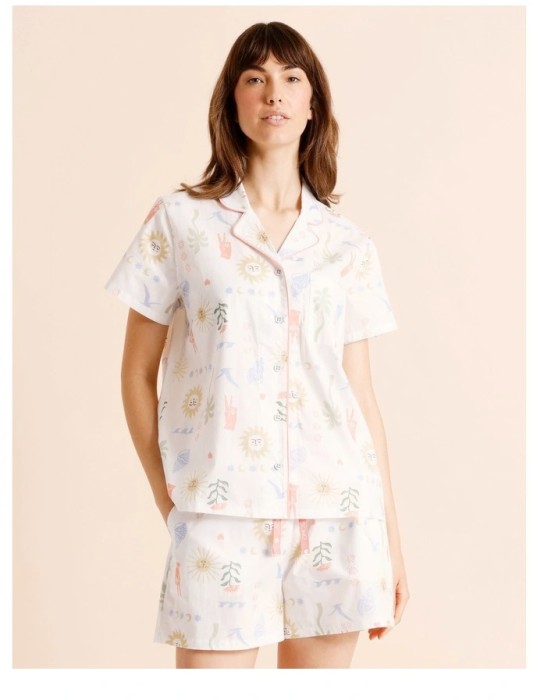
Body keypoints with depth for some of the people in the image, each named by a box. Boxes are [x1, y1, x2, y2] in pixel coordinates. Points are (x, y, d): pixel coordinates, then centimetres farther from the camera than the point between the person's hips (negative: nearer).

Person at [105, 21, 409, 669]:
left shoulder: (349, 246, 9)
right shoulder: (180, 220, 3)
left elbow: (362, 394, 10)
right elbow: (138, 374, 6)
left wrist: (392, 540, 9)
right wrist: (168, 499, 0)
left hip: (336, 508, 2)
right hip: (219, 512, -2)